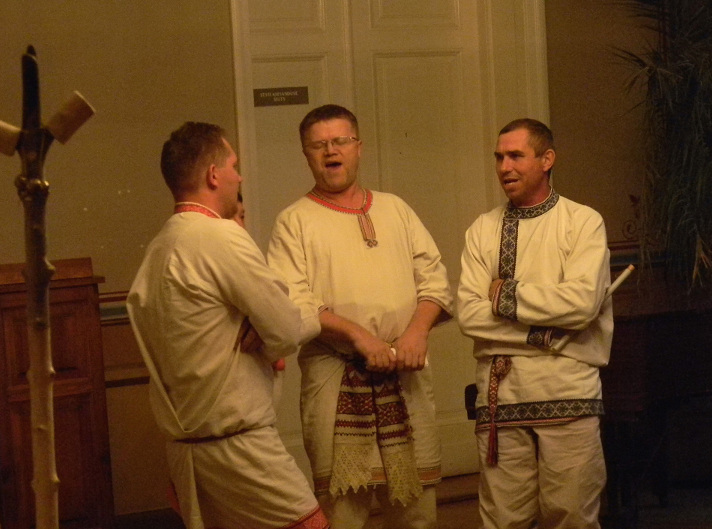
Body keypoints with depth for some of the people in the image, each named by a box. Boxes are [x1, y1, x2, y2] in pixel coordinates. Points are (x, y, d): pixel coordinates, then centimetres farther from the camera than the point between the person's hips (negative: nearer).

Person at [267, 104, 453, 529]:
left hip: (405, 375, 4)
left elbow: (435, 279, 12)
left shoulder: (394, 209, 17)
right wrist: (358, 335, -17)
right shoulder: (295, 221, 4)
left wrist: (418, 329, -7)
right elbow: (291, 303, -8)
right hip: (334, 378, -3)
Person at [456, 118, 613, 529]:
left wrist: (506, 295, -4)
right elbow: (469, 314, 0)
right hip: (500, 394, 2)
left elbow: (582, 302, -13)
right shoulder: (483, 231, 10)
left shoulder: (583, 222, 2)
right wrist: (545, 335, -9)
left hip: (568, 391, -2)